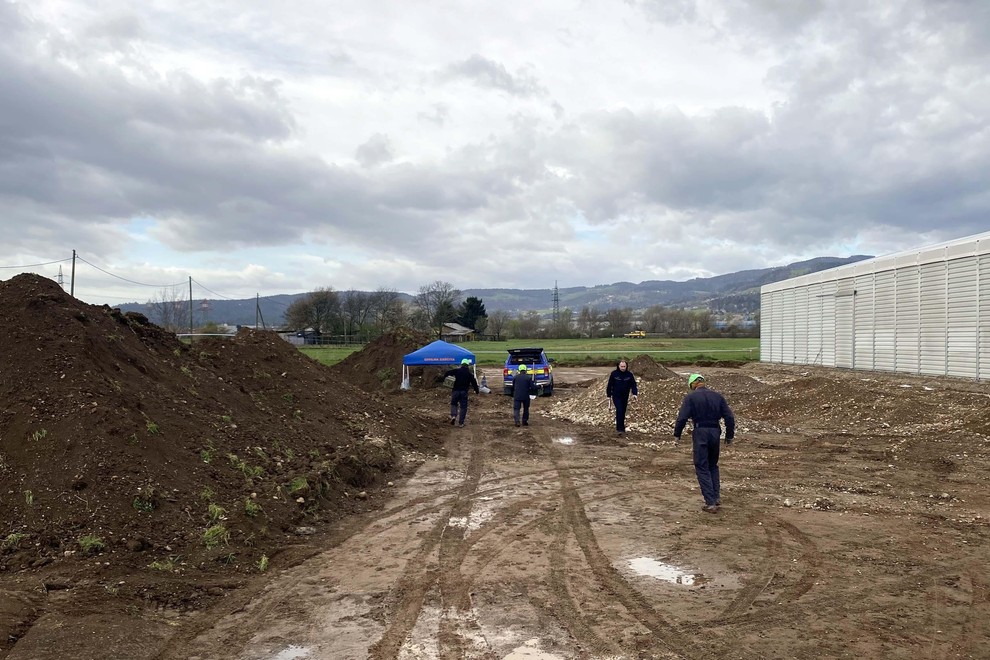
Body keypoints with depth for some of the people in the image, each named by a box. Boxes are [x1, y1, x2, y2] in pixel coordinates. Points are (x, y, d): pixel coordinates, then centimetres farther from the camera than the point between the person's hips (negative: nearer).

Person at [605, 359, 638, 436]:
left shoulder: (629, 374, -2)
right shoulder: (614, 374, -8)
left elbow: (633, 384, 0)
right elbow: (610, 385, 0)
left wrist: (634, 394, -14)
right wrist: (608, 395, 2)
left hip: (625, 397, 3)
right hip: (616, 396, -3)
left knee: (623, 412, 9)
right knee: (619, 410, -16)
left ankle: (620, 428, 23)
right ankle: (620, 429, -15)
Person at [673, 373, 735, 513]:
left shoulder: (691, 397, -4)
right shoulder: (717, 396, 8)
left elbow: (682, 417, -11)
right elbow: (729, 417, 7)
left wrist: (677, 434, 0)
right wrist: (729, 436, 15)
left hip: (700, 433, -4)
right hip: (715, 432, 4)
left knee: (702, 468, 2)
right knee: (713, 466, 22)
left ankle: (710, 503, -2)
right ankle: (717, 497, 19)